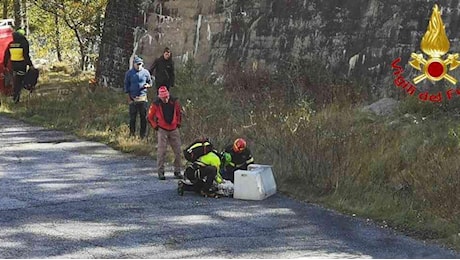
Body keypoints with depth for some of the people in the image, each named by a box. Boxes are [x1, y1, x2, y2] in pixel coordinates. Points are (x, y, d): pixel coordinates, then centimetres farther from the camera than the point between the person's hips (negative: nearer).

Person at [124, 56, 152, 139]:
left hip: (143, 97, 1)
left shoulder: (145, 72, 5)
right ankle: (132, 134, 11)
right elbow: (126, 85, 7)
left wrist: (147, 85, -9)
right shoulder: (129, 73, 2)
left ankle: (143, 135, 11)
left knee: (143, 117, 3)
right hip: (133, 98, -1)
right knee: (132, 117, 2)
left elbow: (150, 82, 16)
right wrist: (128, 97, 0)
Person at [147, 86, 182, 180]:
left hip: (174, 129, 3)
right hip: (162, 130, -3)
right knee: (161, 151, -7)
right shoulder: (156, 104, -9)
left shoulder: (174, 101, -2)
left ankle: (177, 171, 14)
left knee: (178, 151, 4)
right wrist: (155, 126, -2)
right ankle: (161, 172, -1)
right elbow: (150, 117, 3)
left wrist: (178, 123, 11)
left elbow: (179, 112, 17)